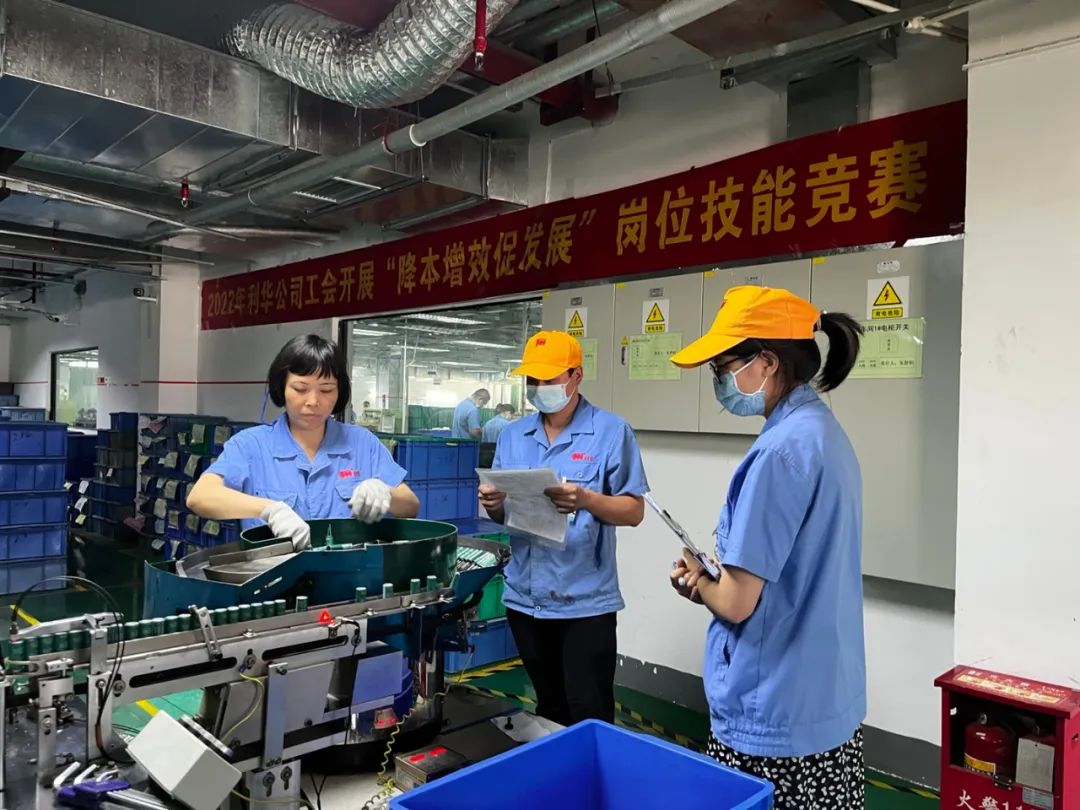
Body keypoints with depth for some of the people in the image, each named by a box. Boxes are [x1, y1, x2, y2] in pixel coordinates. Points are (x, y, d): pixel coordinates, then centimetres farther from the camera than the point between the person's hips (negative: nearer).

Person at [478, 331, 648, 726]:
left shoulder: (611, 431, -7)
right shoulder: (512, 435, 8)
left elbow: (633, 511, -9)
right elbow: (504, 514, 11)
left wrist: (586, 500, -26)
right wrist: (493, 505, -12)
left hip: (586, 601, -5)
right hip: (525, 598, 5)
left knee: (590, 717, 3)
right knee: (548, 708, 21)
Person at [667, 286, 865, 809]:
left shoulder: (781, 449, -24)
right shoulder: (827, 433, 6)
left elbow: (736, 603, -22)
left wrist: (697, 584, -2)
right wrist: (716, 578, 6)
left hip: (776, 717, -9)